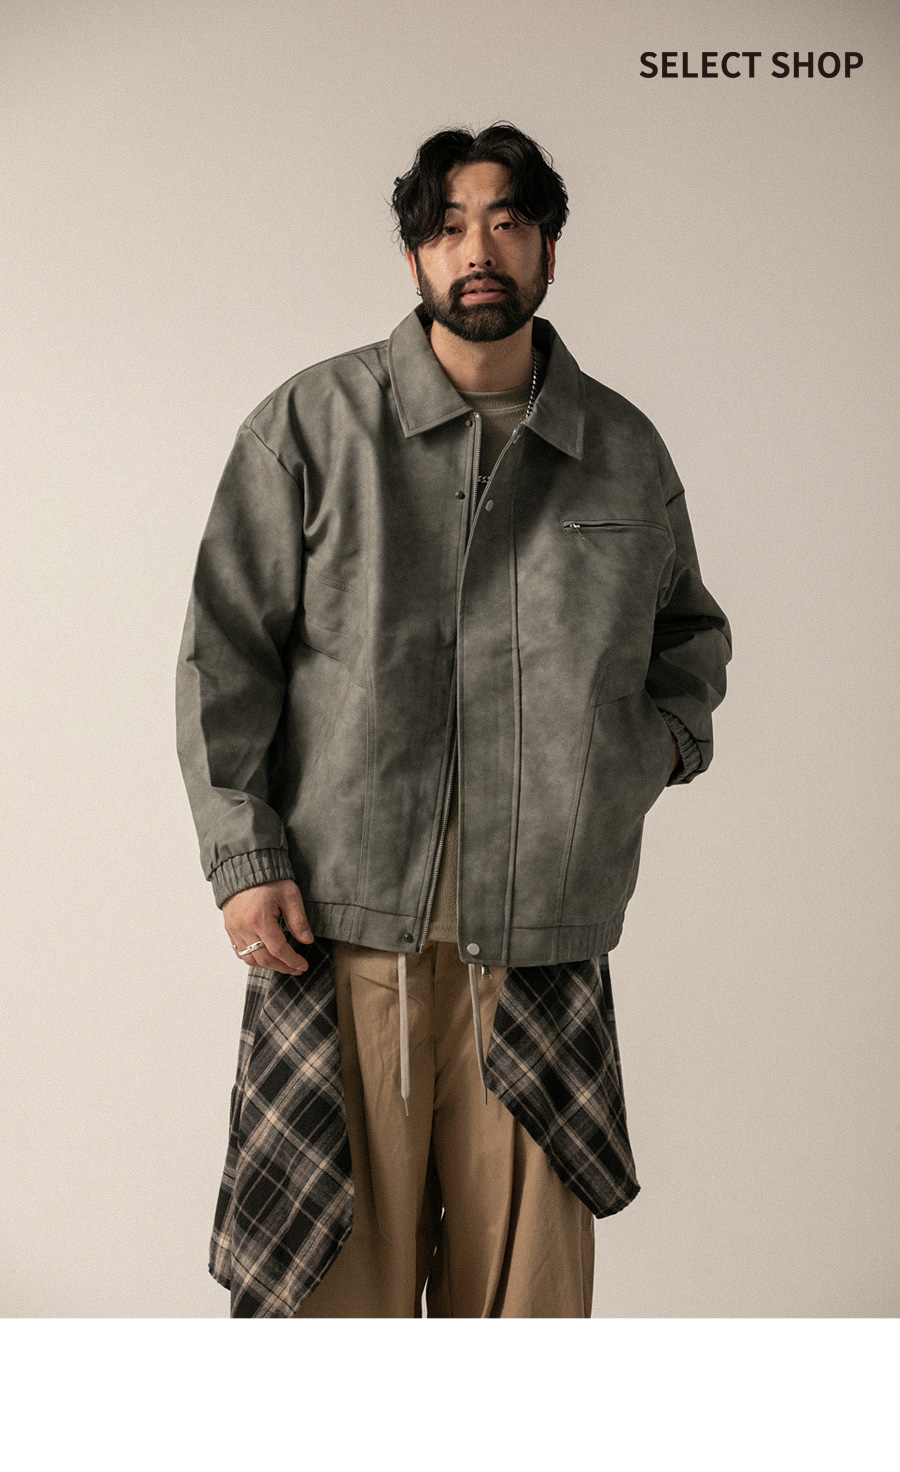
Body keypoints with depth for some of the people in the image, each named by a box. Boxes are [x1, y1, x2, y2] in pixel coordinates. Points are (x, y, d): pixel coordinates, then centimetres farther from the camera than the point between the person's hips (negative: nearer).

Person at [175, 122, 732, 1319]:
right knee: (342, 1253, 5)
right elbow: (225, 650, 2)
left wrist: (664, 738, 8)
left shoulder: (627, 452, 12)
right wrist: (241, 857, -6)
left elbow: (693, 631, 28)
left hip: (545, 934, 2)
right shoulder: (310, 426, 4)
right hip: (344, 918, -2)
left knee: (528, 1275, 8)